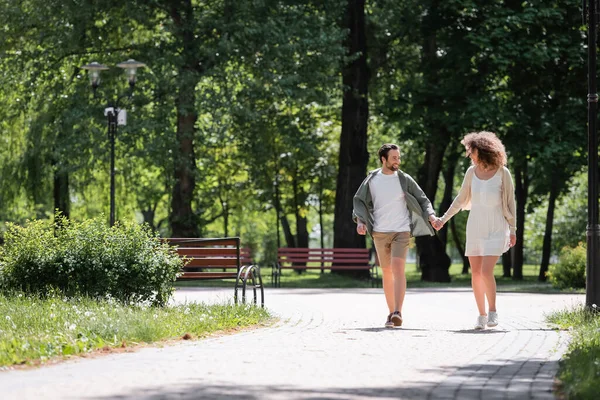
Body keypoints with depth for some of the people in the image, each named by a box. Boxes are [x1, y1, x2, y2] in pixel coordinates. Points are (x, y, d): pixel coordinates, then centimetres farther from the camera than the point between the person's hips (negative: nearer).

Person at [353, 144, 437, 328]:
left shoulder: (405, 180, 1)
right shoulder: (371, 180, 3)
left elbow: (422, 200, 7)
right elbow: (359, 201, 8)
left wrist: (431, 216, -9)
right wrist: (359, 221, -8)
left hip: (401, 231, -2)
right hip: (380, 233, 2)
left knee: (398, 268, -18)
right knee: (387, 273, 7)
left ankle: (398, 313, -25)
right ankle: (391, 313, 15)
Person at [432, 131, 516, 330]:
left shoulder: (502, 173, -9)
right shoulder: (472, 171, 2)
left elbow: (510, 202, -3)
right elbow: (461, 198, 11)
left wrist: (513, 230, -4)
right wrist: (443, 219, 8)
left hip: (496, 229, -4)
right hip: (475, 228, 4)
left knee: (486, 271, -17)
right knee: (475, 273, 3)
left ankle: (493, 310, -1)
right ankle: (482, 315, 15)